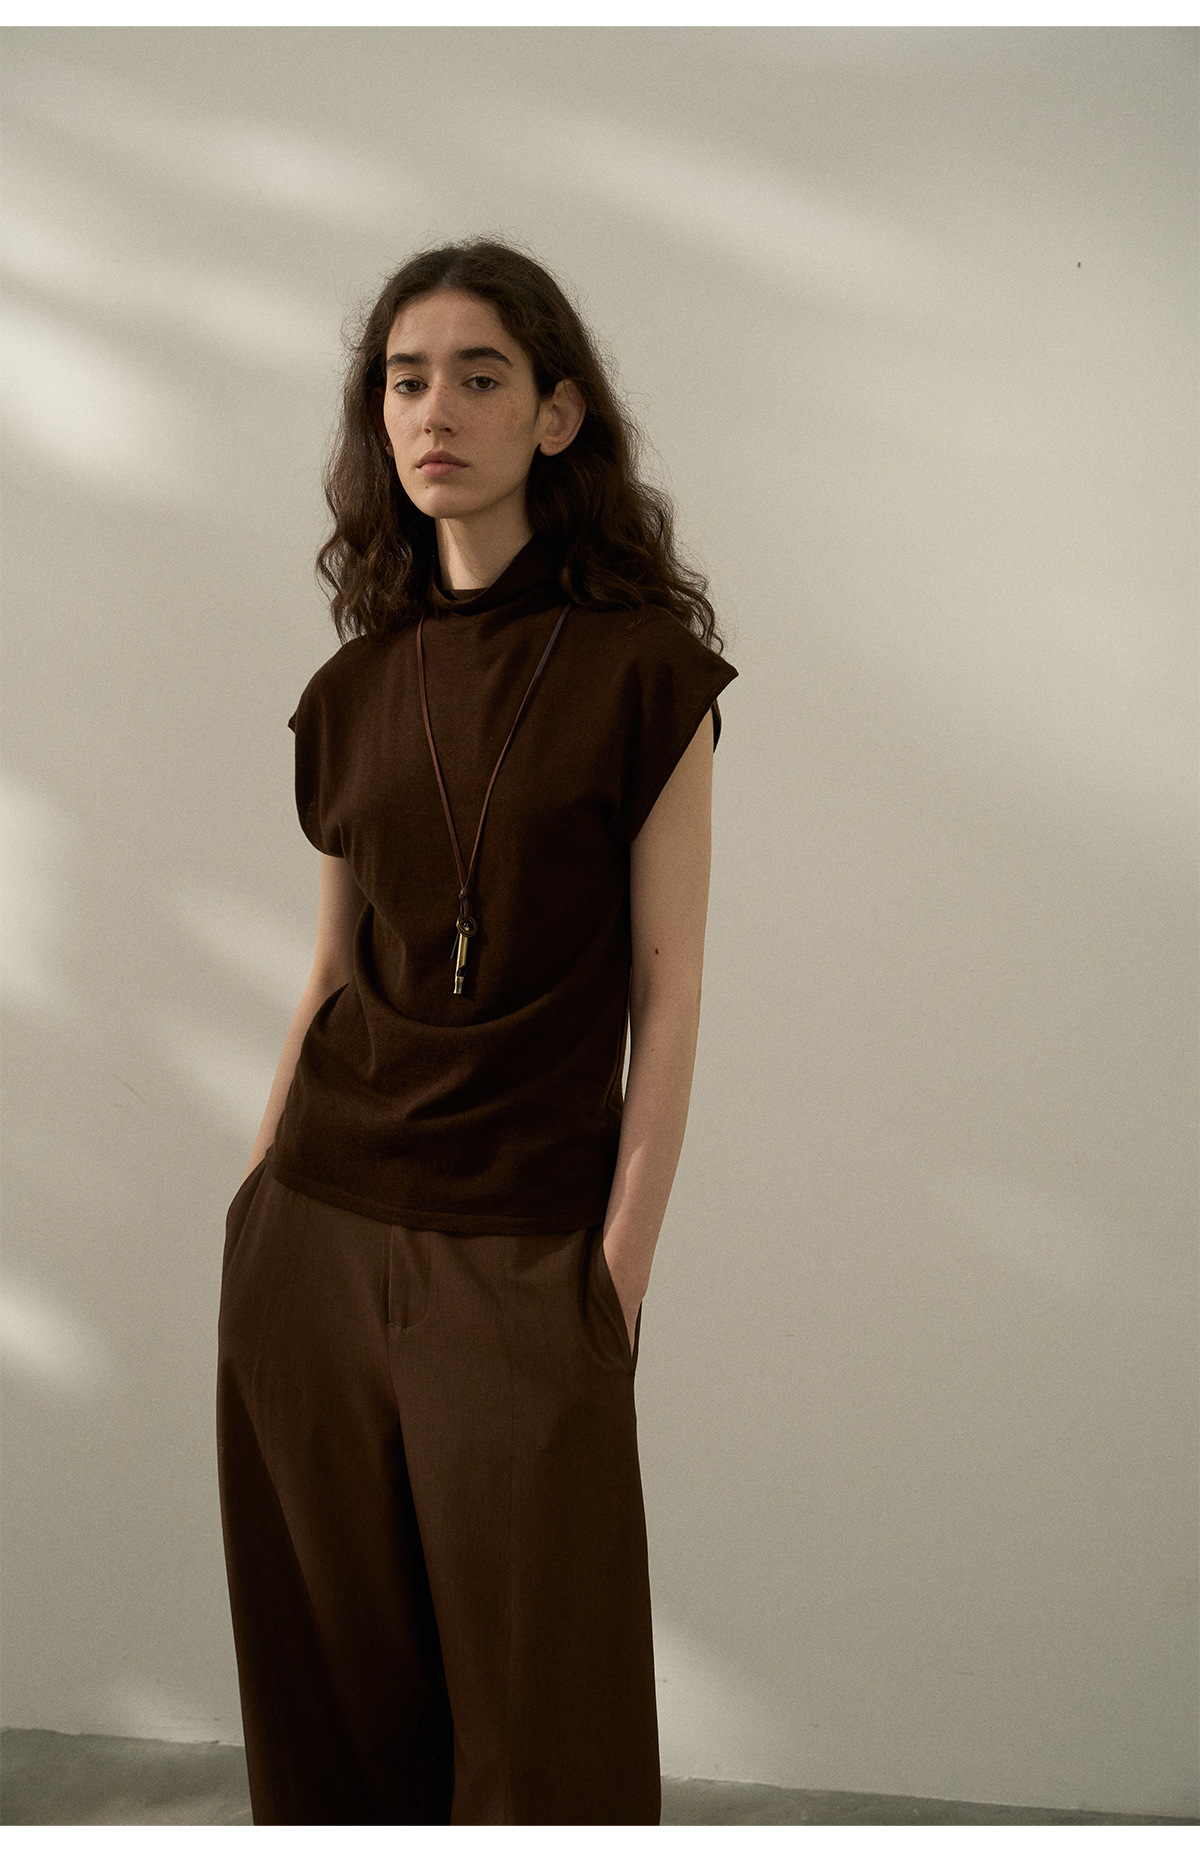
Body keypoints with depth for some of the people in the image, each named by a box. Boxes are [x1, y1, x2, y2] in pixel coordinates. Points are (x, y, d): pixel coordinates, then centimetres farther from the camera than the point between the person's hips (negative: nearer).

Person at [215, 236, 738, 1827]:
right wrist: (261, 1197, 13)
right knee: (335, 1672, 12)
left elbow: (666, 993, -5)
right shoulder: (354, 692, 8)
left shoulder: (642, 668, -5)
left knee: (543, 1716, 5)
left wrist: (621, 1267, -9)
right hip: (315, 1237, 4)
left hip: (520, 1258, -4)